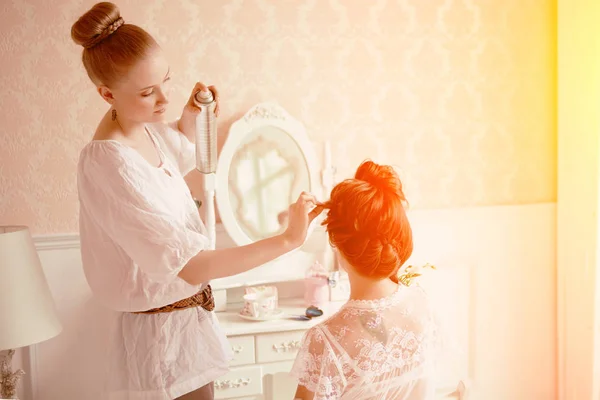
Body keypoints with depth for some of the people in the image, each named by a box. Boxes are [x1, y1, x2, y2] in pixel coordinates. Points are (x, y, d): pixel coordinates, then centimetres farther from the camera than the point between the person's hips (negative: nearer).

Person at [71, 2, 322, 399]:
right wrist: (288, 239, -32)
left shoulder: (143, 126, -2)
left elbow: (183, 154, 24)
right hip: (163, 333, -8)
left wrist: (189, 115, 4)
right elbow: (192, 266, -32)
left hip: (188, 312, 8)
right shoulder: (111, 165, -28)